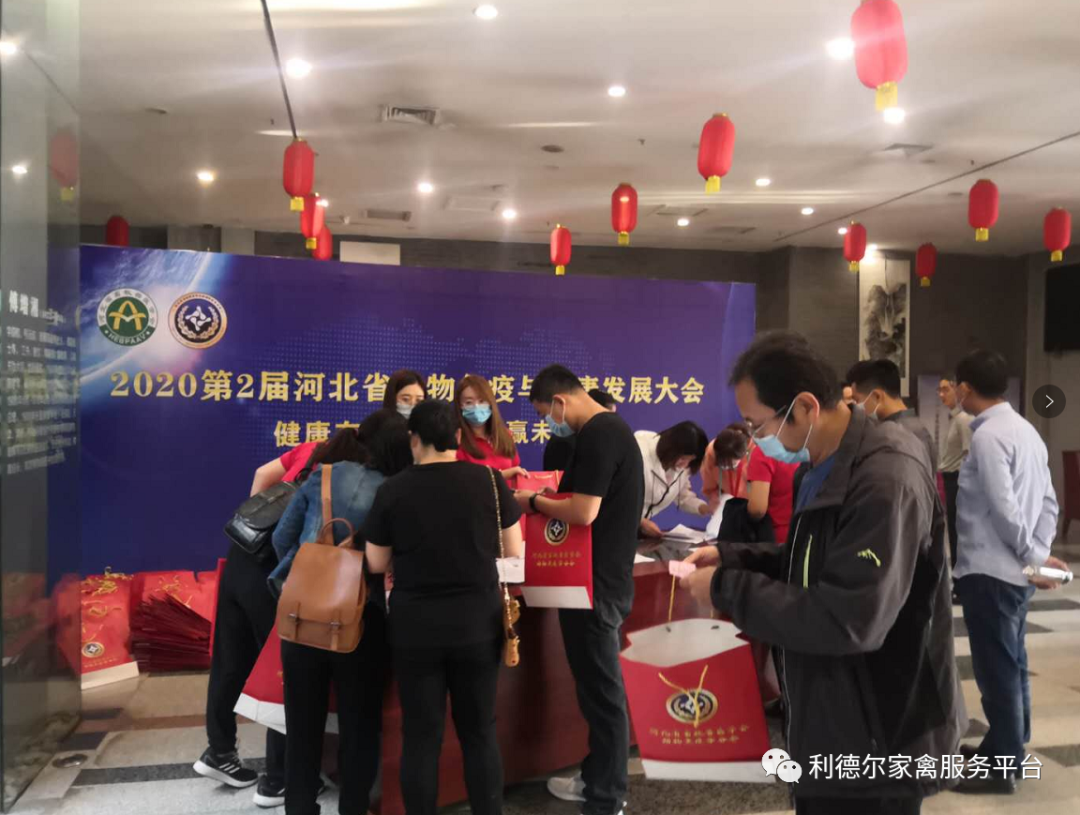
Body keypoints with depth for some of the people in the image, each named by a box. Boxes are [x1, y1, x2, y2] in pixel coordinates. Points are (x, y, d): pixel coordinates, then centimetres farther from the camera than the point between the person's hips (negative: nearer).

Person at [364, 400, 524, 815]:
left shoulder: (392, 490, -8)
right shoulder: (490, 480, -7)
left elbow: (376, 564, 1)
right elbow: (514, 552, 2)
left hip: (415, 625, -1)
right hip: (478, 622, 1)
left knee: (421, 735, 11)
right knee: (480, 731, 15)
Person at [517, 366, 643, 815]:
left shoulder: (596, 436, -19)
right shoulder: (611, 428, 13)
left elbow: (583, 513, -25)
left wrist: (534, 501, -11)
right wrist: (550, 499, 10)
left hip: (595, 583, -10)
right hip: (605, 577, 10)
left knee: (602, 690, 0)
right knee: (598, 685, 19)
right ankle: (599, 779, 33)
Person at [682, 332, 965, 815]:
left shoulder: (886, 481, -28)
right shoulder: (825, 469, 5)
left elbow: (848, 622, -32)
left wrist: (727, 590, -24)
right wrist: (731, 558, -1)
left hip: (877, 742, -9)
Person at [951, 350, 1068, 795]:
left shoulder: (988, 435, -18)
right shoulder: (1026, 429, 10)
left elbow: (1003, 508, -22)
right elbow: (1049, 501, 11)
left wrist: (1034, 556, -11)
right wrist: (1040, 553, 6)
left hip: (989, 571, -9)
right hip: (1014, 571, 10)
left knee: (996, 669, 1)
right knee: (1011, 664, 19)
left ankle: (1002, 766, 12)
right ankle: (1007, 748, 33)